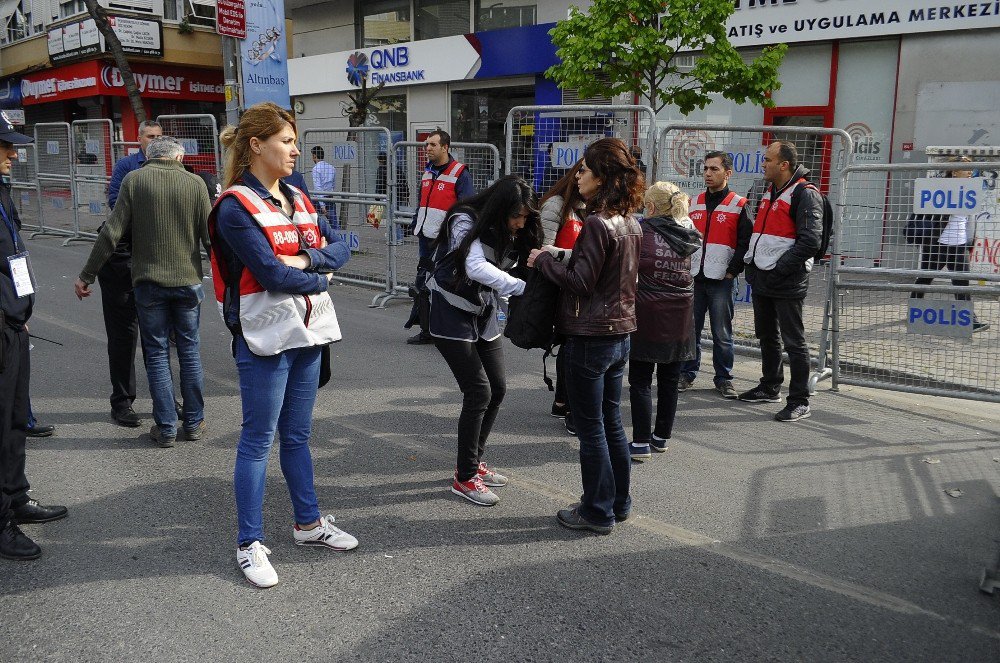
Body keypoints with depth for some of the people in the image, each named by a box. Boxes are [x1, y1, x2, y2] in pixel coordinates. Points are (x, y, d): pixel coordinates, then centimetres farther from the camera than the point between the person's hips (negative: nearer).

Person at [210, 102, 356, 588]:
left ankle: (308, 523, 31)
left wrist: (307, 259, -14)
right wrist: (320, 279, -4)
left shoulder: (298, 200, 12)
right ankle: (249, 544, 14)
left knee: (297, 435, 18)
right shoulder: (235, 206, -12)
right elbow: (273, 274, -19)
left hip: (308, 332, 7)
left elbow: (340, 247, 5)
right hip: (265, 337, -7)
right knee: (258, 439, 2)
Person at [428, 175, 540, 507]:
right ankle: (465, 477, 3)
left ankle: (473, 461, 26)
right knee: (478, 391, -10)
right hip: (453, 315, -8)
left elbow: (504, 273, -3)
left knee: (497, 389, 8)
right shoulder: (466, 221, -18)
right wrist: (522, 287, -36)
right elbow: (476, 267, -31)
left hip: (485, 316, 8)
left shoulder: (507, 232, 5)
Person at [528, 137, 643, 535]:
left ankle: (598, 512, 14)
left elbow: (579, 282, -19)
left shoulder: (597, 223, -19)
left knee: (590, 428, 3)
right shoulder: (630, 223, 8)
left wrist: (543, 259, -6)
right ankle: (618, 502, 29)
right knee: (611, 423, 18)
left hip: (590, 338, -9)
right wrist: (559, 260, 13)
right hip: (620, 334, 9)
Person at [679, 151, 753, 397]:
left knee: (722, 333, 1)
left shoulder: (739, 205, 0)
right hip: (693, 277, 4)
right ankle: (687, 373, 17)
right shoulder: (694, 203, 13)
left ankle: (724, 379, 11)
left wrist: (732, 271, -9)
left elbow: (745, 243, -4)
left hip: (722, 280, -4)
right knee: (689, 329, 6)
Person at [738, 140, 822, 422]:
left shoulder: (805, 194, -12)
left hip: (787, 283, -9)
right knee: (767, 336, 19)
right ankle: (770, 387, 34)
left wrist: (779, 270, -19)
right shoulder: (769, 191, 16)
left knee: (794, 342, -3)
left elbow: (810, 242, -19)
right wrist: (751, 262, 13)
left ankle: (799, 402, 4)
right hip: (762, 278, 9)